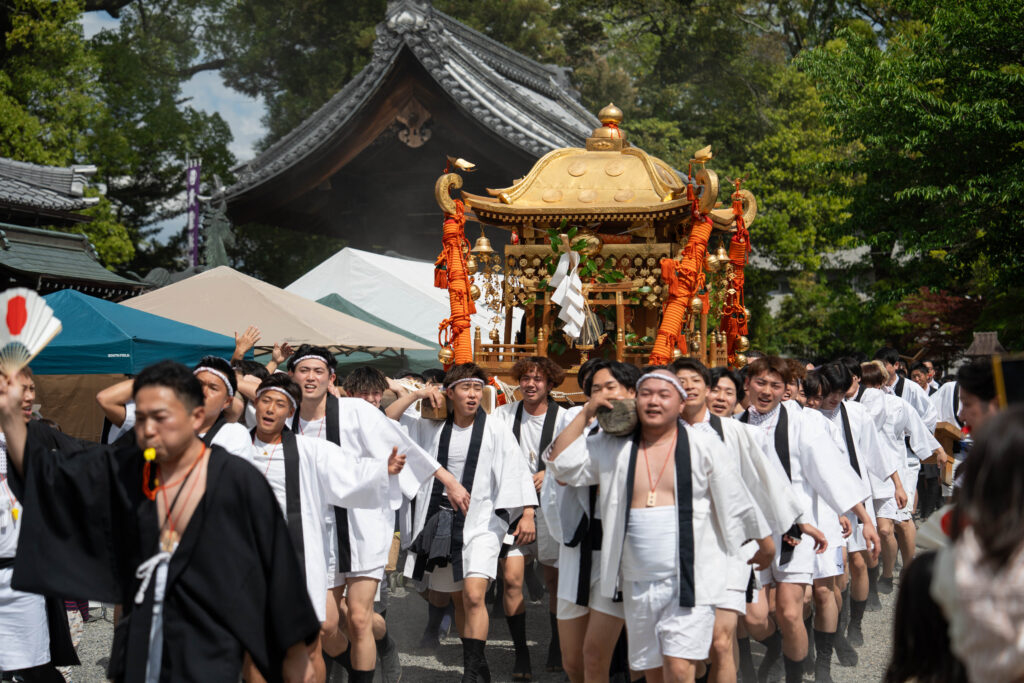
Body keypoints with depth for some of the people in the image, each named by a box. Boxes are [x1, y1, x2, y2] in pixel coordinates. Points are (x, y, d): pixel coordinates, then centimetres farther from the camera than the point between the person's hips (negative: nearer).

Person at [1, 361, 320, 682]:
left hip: (209, 654, -5)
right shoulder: (120, 471, 2)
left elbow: (279, 566, -6)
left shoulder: (237, 480, -11)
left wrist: (295, 649, -2)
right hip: (139, 649, 5)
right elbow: (43, 475, 7)